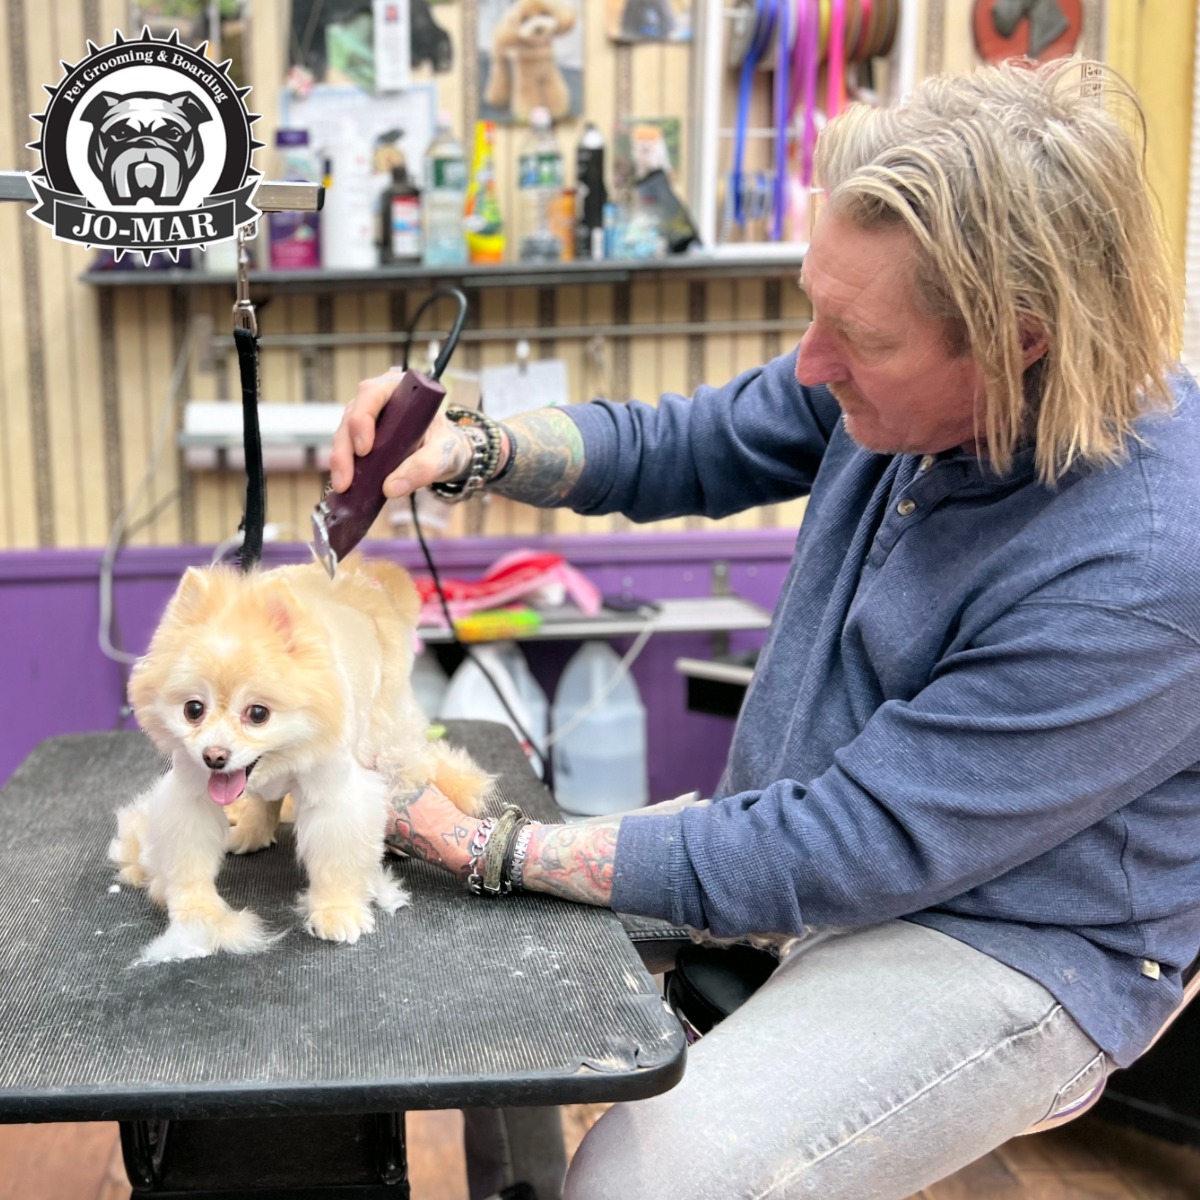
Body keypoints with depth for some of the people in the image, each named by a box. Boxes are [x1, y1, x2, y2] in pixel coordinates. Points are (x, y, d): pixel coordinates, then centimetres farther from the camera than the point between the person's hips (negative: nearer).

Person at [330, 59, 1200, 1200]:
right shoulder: (904, 369, -10)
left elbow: (850, 853, -29)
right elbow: (681, 450, 6)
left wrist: (479, 845, -25)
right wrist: (466, 448, -13)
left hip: (992, 947, -7)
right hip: (811, 838, 8)